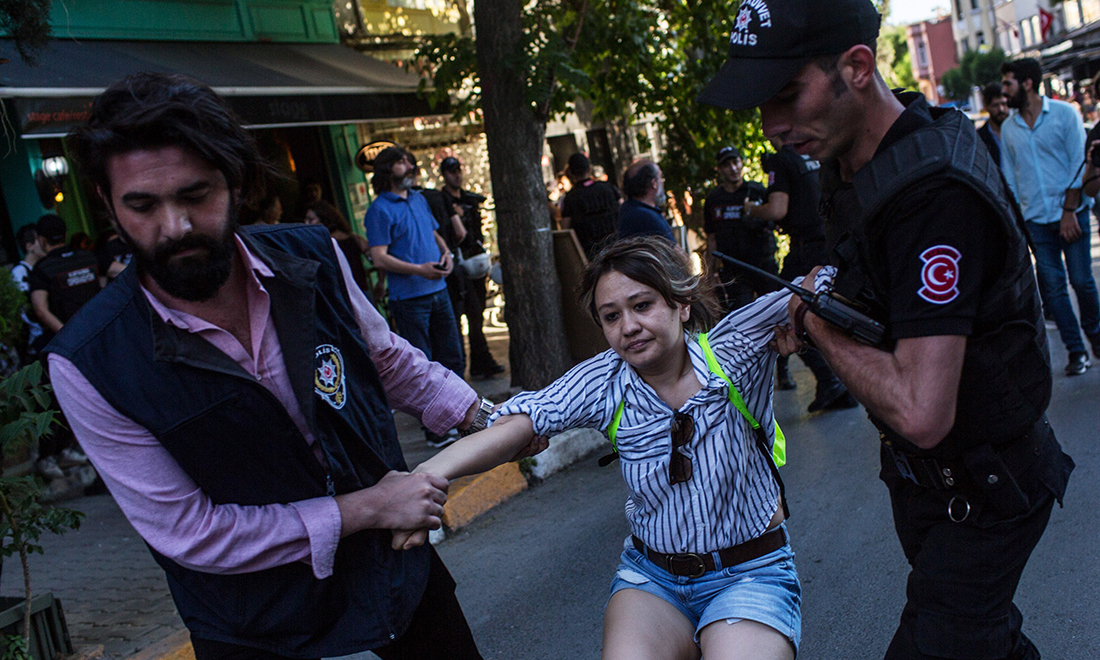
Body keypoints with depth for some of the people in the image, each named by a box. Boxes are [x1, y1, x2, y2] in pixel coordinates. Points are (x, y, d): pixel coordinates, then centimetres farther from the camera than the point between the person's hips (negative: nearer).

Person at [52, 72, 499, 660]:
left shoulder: (313, 258, -12)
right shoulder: (87, 364, -22)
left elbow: (388, 359, 7)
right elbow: (189, 533, -21)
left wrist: (484, 418, 3)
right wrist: (365, 509, -21)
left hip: (396, 562, 4)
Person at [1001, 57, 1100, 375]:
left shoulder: (1064, 114, -2)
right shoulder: (1008, 128, 9)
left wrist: (1069, 211, -11)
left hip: (1071, 212, -3)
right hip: (1036, 219, 3)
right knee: (1052, 284, 0)